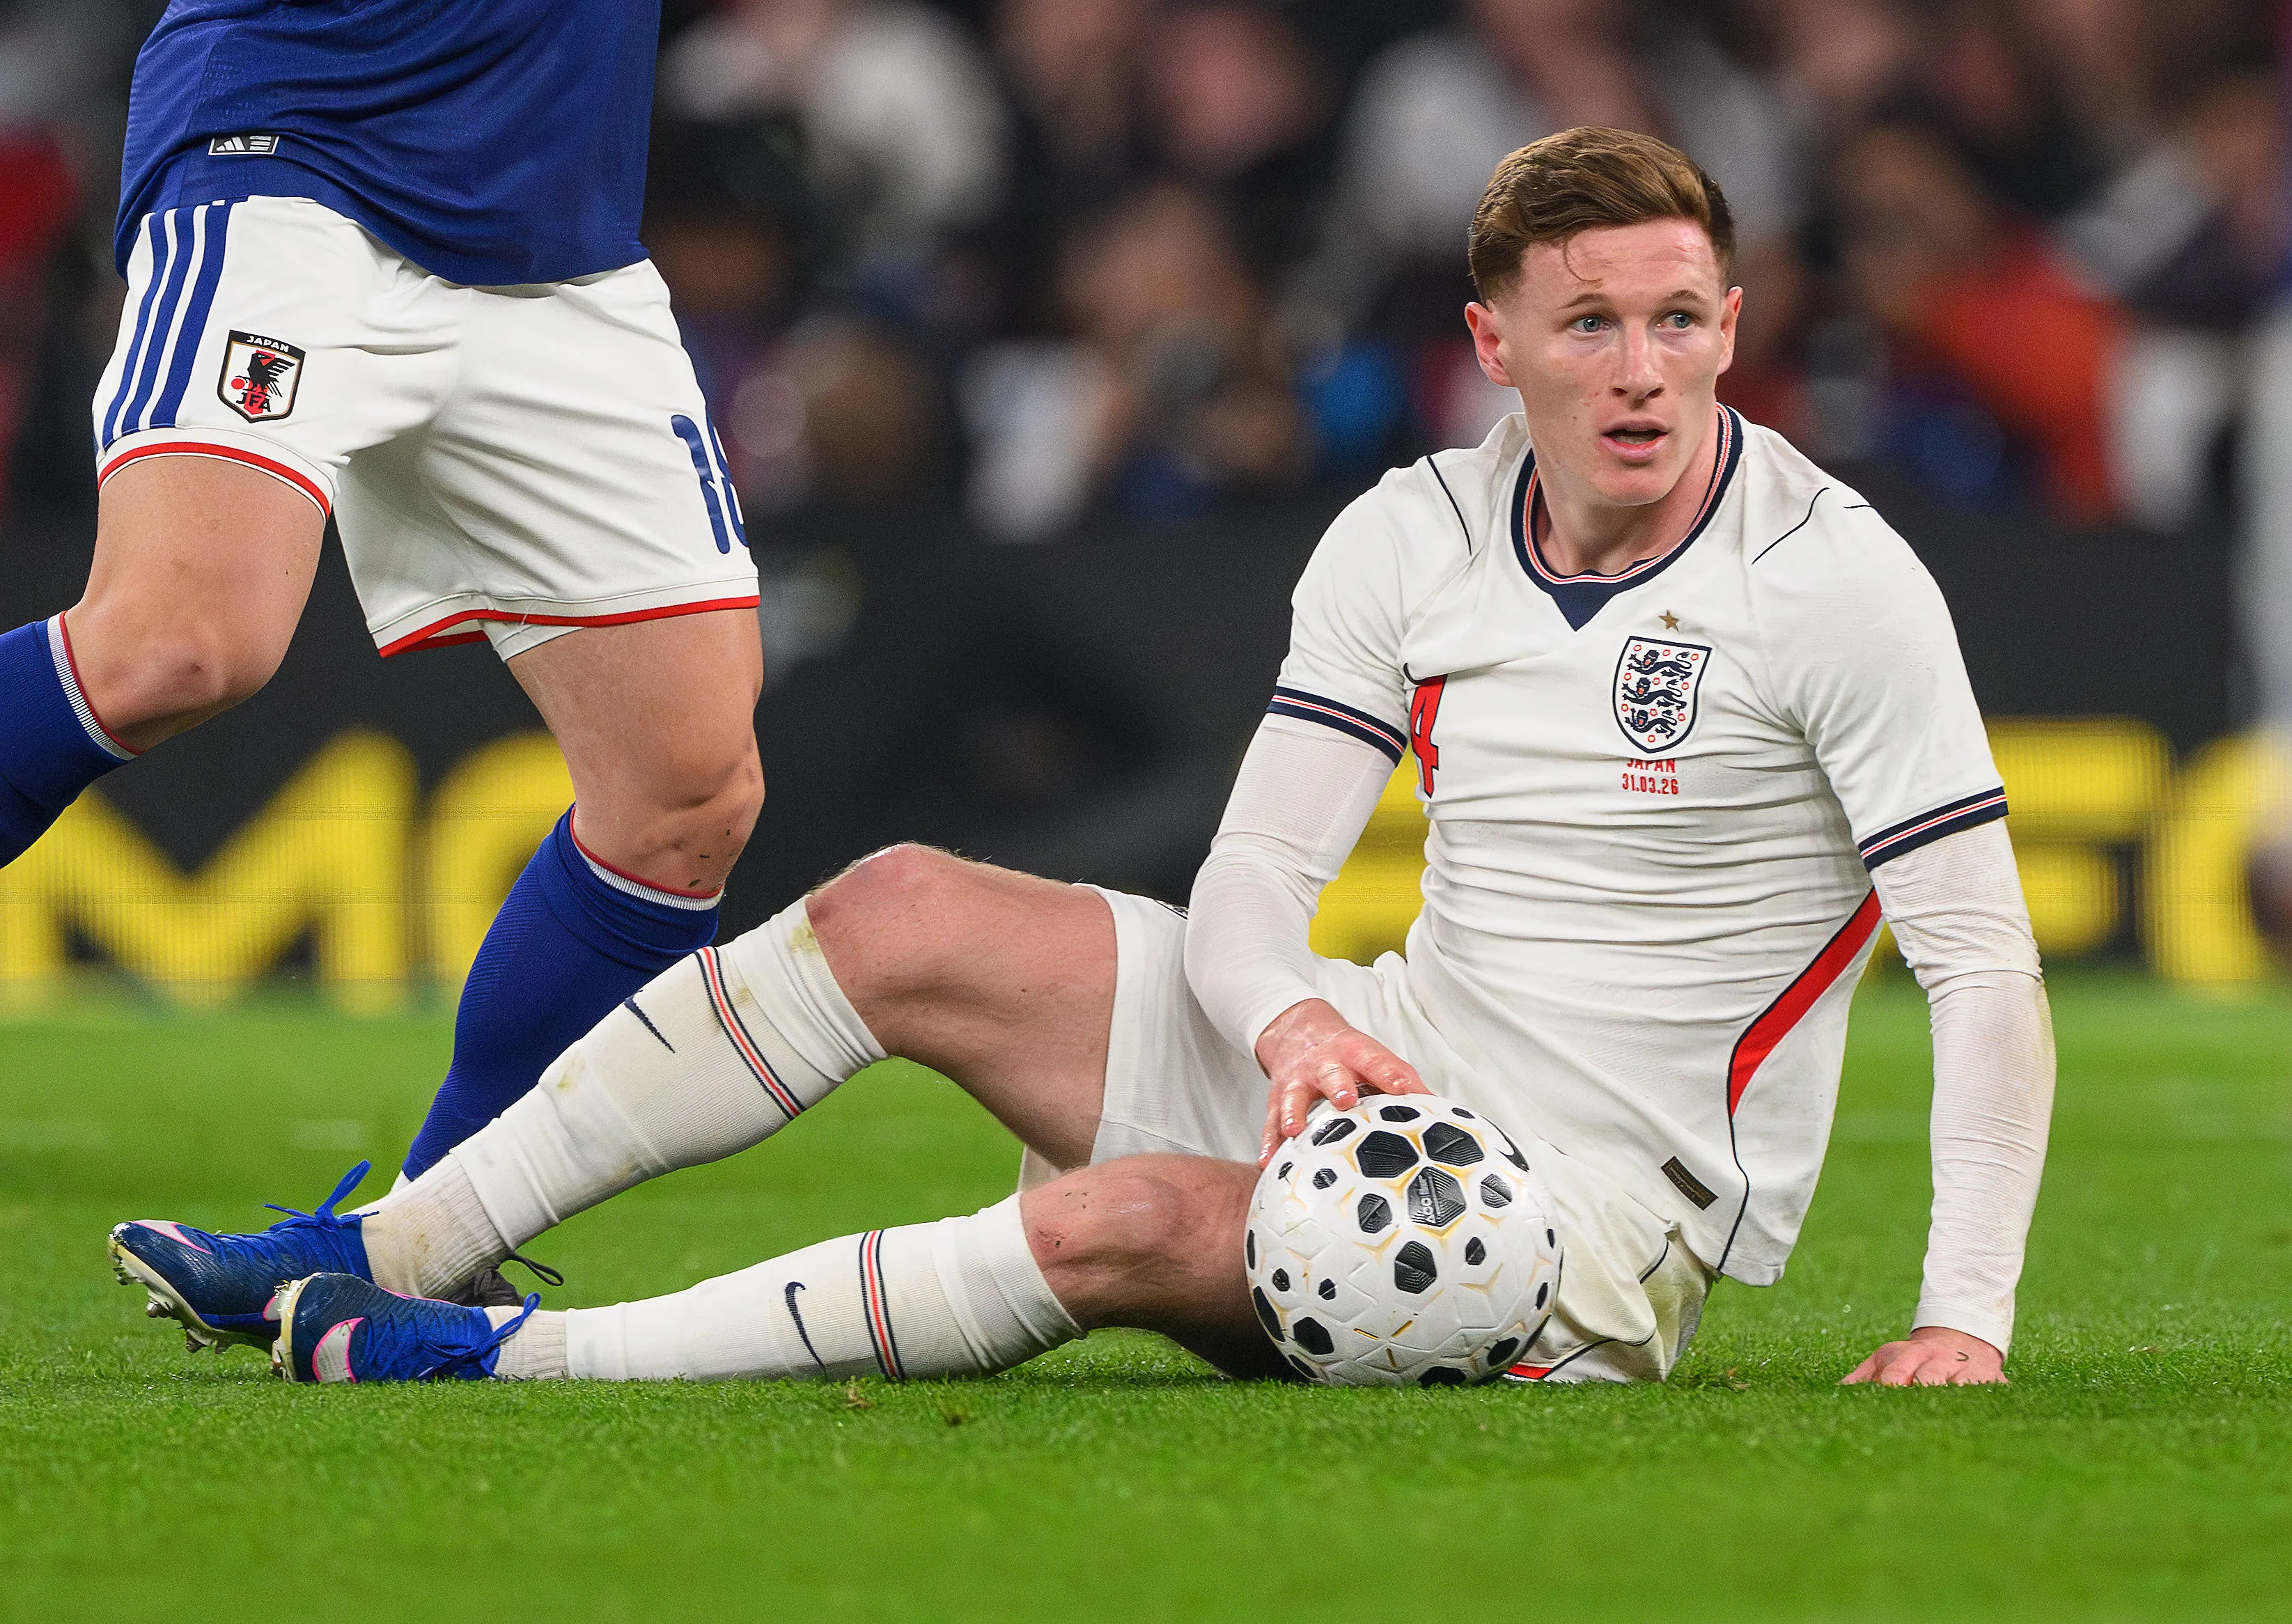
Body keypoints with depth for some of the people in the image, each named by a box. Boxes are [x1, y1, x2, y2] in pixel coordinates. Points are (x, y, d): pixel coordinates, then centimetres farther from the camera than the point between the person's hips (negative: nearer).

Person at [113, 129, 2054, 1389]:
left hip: (1617, 1214, -6)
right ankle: (369, 1264, -6)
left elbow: (1989, 968, -15)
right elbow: (1252, 875, -2)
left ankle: (521, 1359, -27)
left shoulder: (1836, 580, -14)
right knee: (898, 913, -8)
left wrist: (1965, 1316, -26)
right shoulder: (1414, 536, 2)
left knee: (1124, 1225, -33)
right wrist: (1297, 1018, -27)